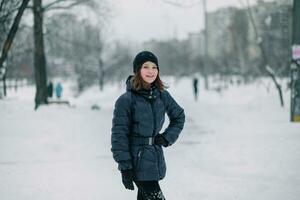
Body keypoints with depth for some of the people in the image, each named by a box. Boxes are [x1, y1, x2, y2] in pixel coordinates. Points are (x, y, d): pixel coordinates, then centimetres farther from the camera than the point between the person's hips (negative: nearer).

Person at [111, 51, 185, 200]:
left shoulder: (162, 95, 4)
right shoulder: (126, 100, -12)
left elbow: (179, 116, 21)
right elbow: (119, 134, -11)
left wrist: (168, 137, 5)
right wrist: (125, 167, -15)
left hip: (155, 158, 6)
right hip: (137, 159, -6)